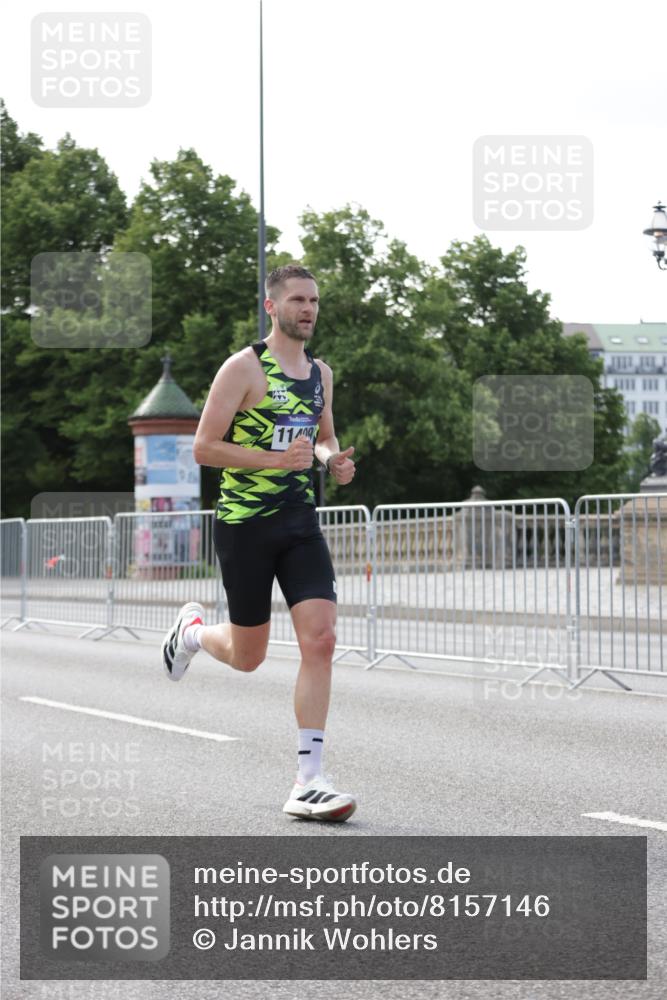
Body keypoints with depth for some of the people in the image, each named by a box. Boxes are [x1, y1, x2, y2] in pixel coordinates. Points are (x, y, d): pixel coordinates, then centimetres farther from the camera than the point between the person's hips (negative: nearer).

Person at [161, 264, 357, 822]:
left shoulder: (322, 374, 11)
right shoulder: (244, 368, -9)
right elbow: (204, 448, -12)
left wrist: (334, 460, 4)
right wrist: (276, 458, -21)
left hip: (301, 522, 5)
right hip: (245, 523, -5)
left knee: (320, 640, -12)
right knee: (247, 656, 5)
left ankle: (308, 784, -10)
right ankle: (193, 630, 43)